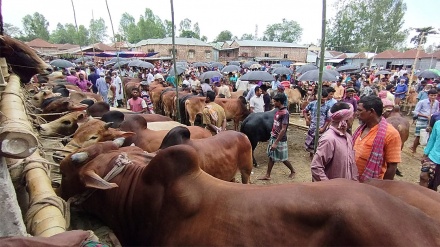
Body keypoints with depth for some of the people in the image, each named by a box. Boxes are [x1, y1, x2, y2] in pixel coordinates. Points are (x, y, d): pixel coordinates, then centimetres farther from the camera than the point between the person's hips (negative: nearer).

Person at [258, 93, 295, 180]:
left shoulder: (285, 113, -21)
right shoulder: (278, 110, 6)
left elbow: (283, 129, -23)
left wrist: (276, 142, -23)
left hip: (280, 140, -8)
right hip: (273, 137, 8)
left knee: (283, 159, 9)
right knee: (271, 157, 12)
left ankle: (293, 171, 33)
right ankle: (267, 175, 20)